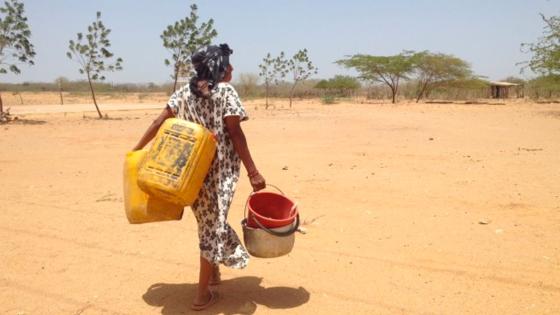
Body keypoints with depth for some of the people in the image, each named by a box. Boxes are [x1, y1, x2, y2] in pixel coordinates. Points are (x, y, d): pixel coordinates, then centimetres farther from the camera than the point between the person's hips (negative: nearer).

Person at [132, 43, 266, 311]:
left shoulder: (185, 92, 8)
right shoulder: (226, 92, -8)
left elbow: (159, 122, 5)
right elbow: (235, 133, -15)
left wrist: (137, 149, 13)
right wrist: (253, 172, -15)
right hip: (219, 170, -5)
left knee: (207, 222, 23)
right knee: (213, 225, 3)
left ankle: (213, 272, 40)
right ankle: (202, 295, 10)